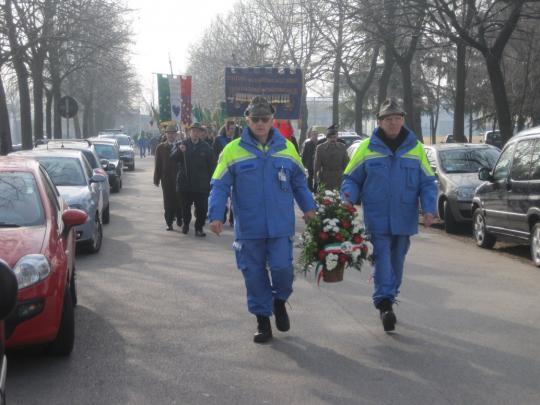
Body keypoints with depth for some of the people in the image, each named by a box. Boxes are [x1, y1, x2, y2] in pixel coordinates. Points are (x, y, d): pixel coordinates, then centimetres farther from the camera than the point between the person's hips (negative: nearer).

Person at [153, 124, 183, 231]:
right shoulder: (161, 147, 6)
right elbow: (158, 164, 4)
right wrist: (156, 178, 1)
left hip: (179, 178, -1)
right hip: (166, 179, 1)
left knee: (179, 200, 1)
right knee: (168, 202, 2)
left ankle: (179, 218, 21)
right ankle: (169, 223, 7)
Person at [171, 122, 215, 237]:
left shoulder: (206, 147, 1)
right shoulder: (181, 144, 4)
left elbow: (212, 166, 2)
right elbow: (173, 157, -7)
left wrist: (210, 182, -3)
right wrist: (179, 150, -27)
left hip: (201, 184, -1)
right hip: (185, 183, 1)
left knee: (202, 208, -3)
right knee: (185, 206, 13)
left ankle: (199, 228, 10)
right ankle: (185, 224, 34)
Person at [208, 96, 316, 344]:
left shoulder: (287, 148, 5)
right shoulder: (233, 150, -3)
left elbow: (299, 182, 16)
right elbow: (220, 186, -3)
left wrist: (308, 206, 9)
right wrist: (216, 215, -13)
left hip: (281, 226, 1)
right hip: (249, 228, -1)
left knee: (282, 268, -6)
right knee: (254, 274, 5)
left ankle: (280, 301, 27)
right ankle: (263, 321, 20)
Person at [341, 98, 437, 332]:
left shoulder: (415, 149, 7)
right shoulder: (367, 148, 2)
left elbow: (427, 183, 8)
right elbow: (351, 179, 7)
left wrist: (429, 208, -7)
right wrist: (349, 197, -13)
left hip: (404, 220, 3)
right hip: (377, 219, -3)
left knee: (397, 261, 13)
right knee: (382, 258, -12)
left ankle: (388, 300, 26)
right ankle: (384, 303, -15)